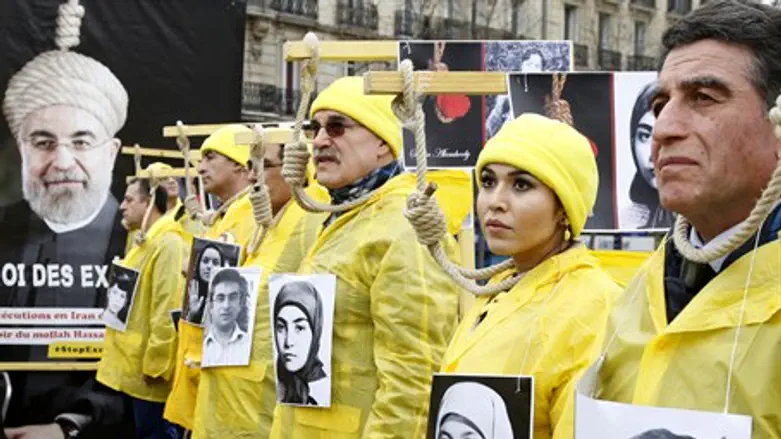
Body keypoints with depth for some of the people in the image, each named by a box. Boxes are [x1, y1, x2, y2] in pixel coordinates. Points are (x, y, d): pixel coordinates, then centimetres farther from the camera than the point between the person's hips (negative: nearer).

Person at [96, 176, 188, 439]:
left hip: (149, 370, -10)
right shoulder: (148, 243, 16)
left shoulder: (169, 244, -17)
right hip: (135, 367, 10)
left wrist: (155, 365, -22)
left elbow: (168, 313, -23)